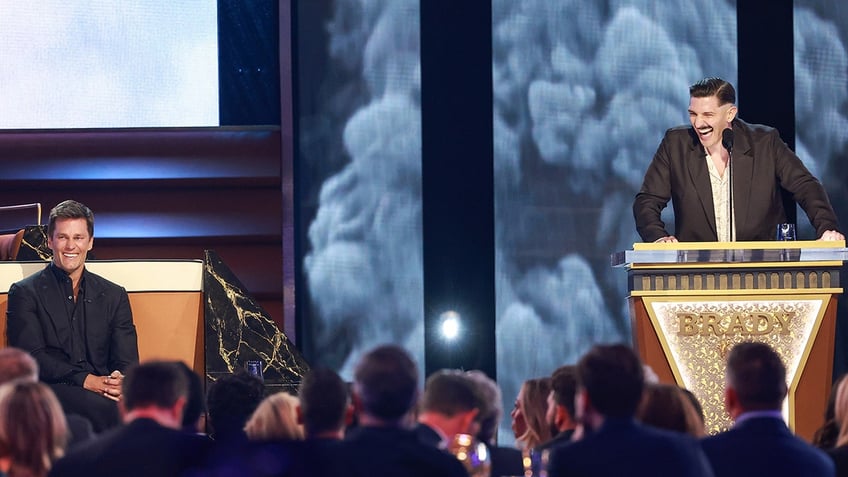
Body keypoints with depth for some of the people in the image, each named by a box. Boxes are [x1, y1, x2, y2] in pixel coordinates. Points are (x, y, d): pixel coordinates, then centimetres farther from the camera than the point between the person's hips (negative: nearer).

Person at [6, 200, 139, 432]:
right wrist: (85, 380, -17)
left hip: (102, 390, 3)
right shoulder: (25, 293, 9)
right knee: (104, 407, -36)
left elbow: (127, 361, 12)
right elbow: (32, 356, -3)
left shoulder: (114, 295, 20)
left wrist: (120, 384, -15)